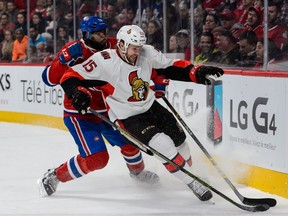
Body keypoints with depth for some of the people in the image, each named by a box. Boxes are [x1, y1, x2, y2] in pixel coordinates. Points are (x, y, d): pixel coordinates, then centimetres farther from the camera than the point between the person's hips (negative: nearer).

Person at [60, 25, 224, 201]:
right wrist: (80, 94, -36)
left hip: (150, 106, 6)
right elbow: (71, 77, -19)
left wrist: (197, 72, -10)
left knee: (179, 138, 11)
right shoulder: (105, 61, -23)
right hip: (127, 117, -6)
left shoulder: (148, 53, -9)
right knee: (164, 145, -19)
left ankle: (189, 170, 39)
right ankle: (193, 183, -5)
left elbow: (171, 67, 2)